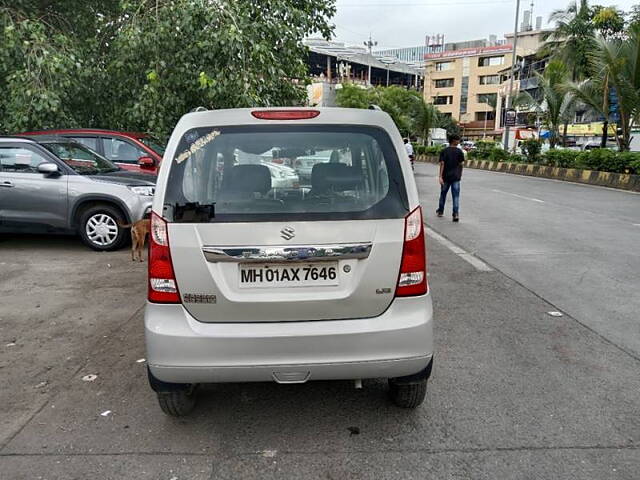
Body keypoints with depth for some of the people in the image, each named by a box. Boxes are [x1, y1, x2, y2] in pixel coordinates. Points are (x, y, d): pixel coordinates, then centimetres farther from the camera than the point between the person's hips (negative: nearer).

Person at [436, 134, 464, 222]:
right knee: (456, 196, -1)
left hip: (446, 176, 1)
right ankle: (456, 214, -9)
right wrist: (460, 175, 13)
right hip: (456, 177, -1)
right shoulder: (460, 152, -2)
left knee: (443, 194, 16)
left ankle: (440, 211, 29)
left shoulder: (444, 151, -3)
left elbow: (442, 164, -9)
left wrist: (440, 176, -11)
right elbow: (461, 164, 1)